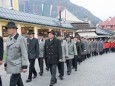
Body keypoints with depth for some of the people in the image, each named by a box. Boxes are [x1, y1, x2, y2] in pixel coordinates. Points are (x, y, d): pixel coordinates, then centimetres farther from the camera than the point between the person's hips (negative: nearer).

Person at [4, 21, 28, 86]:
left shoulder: (21, 38, -12)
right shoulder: (8, 39, 10)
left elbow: (24, 53, -14)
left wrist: (24, 66, -16)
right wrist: (6, 64, 16)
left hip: (17, 65, -7)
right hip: (11, 65, 7)